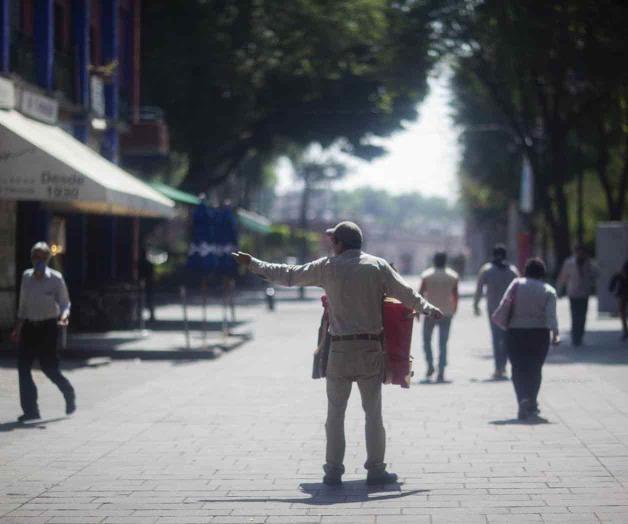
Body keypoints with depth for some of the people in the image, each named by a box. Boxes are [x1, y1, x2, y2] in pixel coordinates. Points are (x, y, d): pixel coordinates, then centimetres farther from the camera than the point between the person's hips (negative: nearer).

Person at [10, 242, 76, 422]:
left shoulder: (56, 278, -8)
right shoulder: (26, 276, 5)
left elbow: (64, 302, -3)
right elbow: (23, 305, 13)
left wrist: (64, 315, -24)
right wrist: (18, 328, 13)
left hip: (47, 327, -5)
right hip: (29, 326, 5)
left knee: (49, 367, -4)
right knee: (23, 367, -4)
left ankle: (69, 395, 25)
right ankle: (30, 410, 3)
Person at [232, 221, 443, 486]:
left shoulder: (327, 267, -1)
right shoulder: (378, 266, 1)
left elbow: (288, 275, 6)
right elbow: (406, 293, 3)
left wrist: (253, 264, 17)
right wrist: (430, 310, 18)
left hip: (339, 350, 0)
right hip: (370, 349, 0)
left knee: (335, 412, 8)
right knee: (373, 412, 7)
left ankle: (333, 470, 8)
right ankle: (375, 469, 7)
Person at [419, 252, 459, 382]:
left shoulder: (426, 275, -2)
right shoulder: (453, 276, 3)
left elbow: (420, 293, -6)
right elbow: (455, 295, 4)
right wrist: (454, 309, 17)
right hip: (446, 313, 1)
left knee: (427, 339, 15)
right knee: (443, 343, 3)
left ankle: (430, 365, 0)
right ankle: (441, 372, -4)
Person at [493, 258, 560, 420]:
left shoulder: (517, 284, 0)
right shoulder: (549, 291, 0)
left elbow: (505, 302, -9)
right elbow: (551, 314, -12)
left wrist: (496, 316, 0)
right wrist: (555, 333, -18)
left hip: (515, 333, -1)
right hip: (539, 333, 1)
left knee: (518, 369, 3)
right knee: (535, 369, 15)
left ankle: (523, 399, -20)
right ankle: (531, 405, 18)